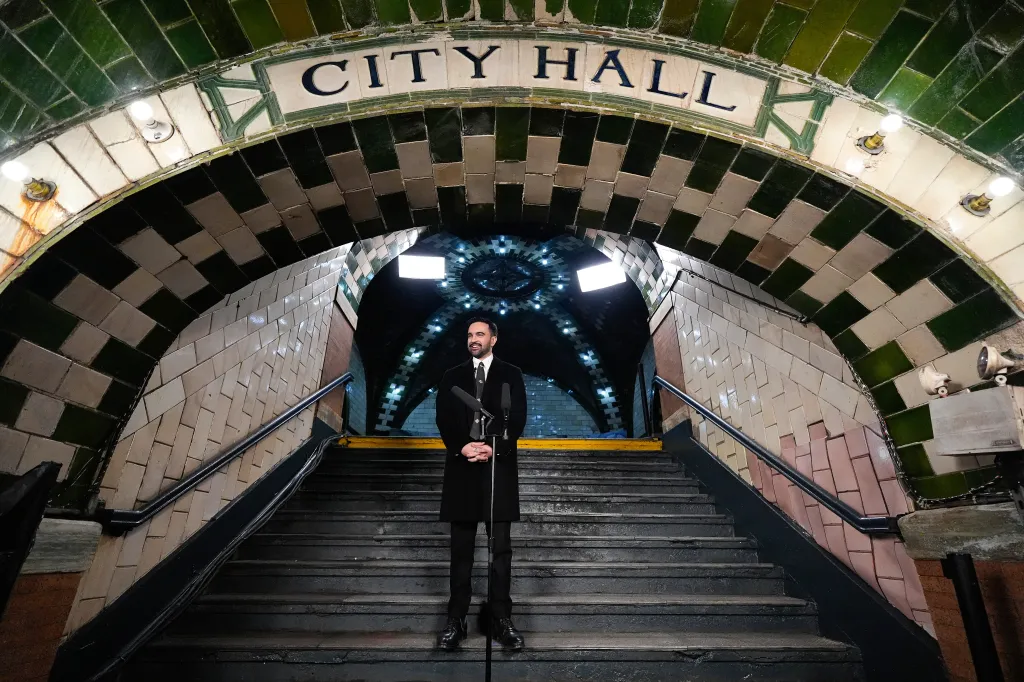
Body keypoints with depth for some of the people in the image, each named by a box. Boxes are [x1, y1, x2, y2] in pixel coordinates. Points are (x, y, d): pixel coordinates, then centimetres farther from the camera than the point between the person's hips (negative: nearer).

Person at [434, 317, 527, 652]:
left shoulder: (511, 374, 6)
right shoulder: (452, 376, 11)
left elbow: (518, 419, -2)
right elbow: (443, 419, 3)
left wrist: (494, 448, -16)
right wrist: (461, 448, -13)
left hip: (499, 467, -1)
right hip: (461, 467, 2)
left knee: (501, 547, 5)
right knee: (461, 548, 9)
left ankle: (500, 618, 16)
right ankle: (457, 618, 19)